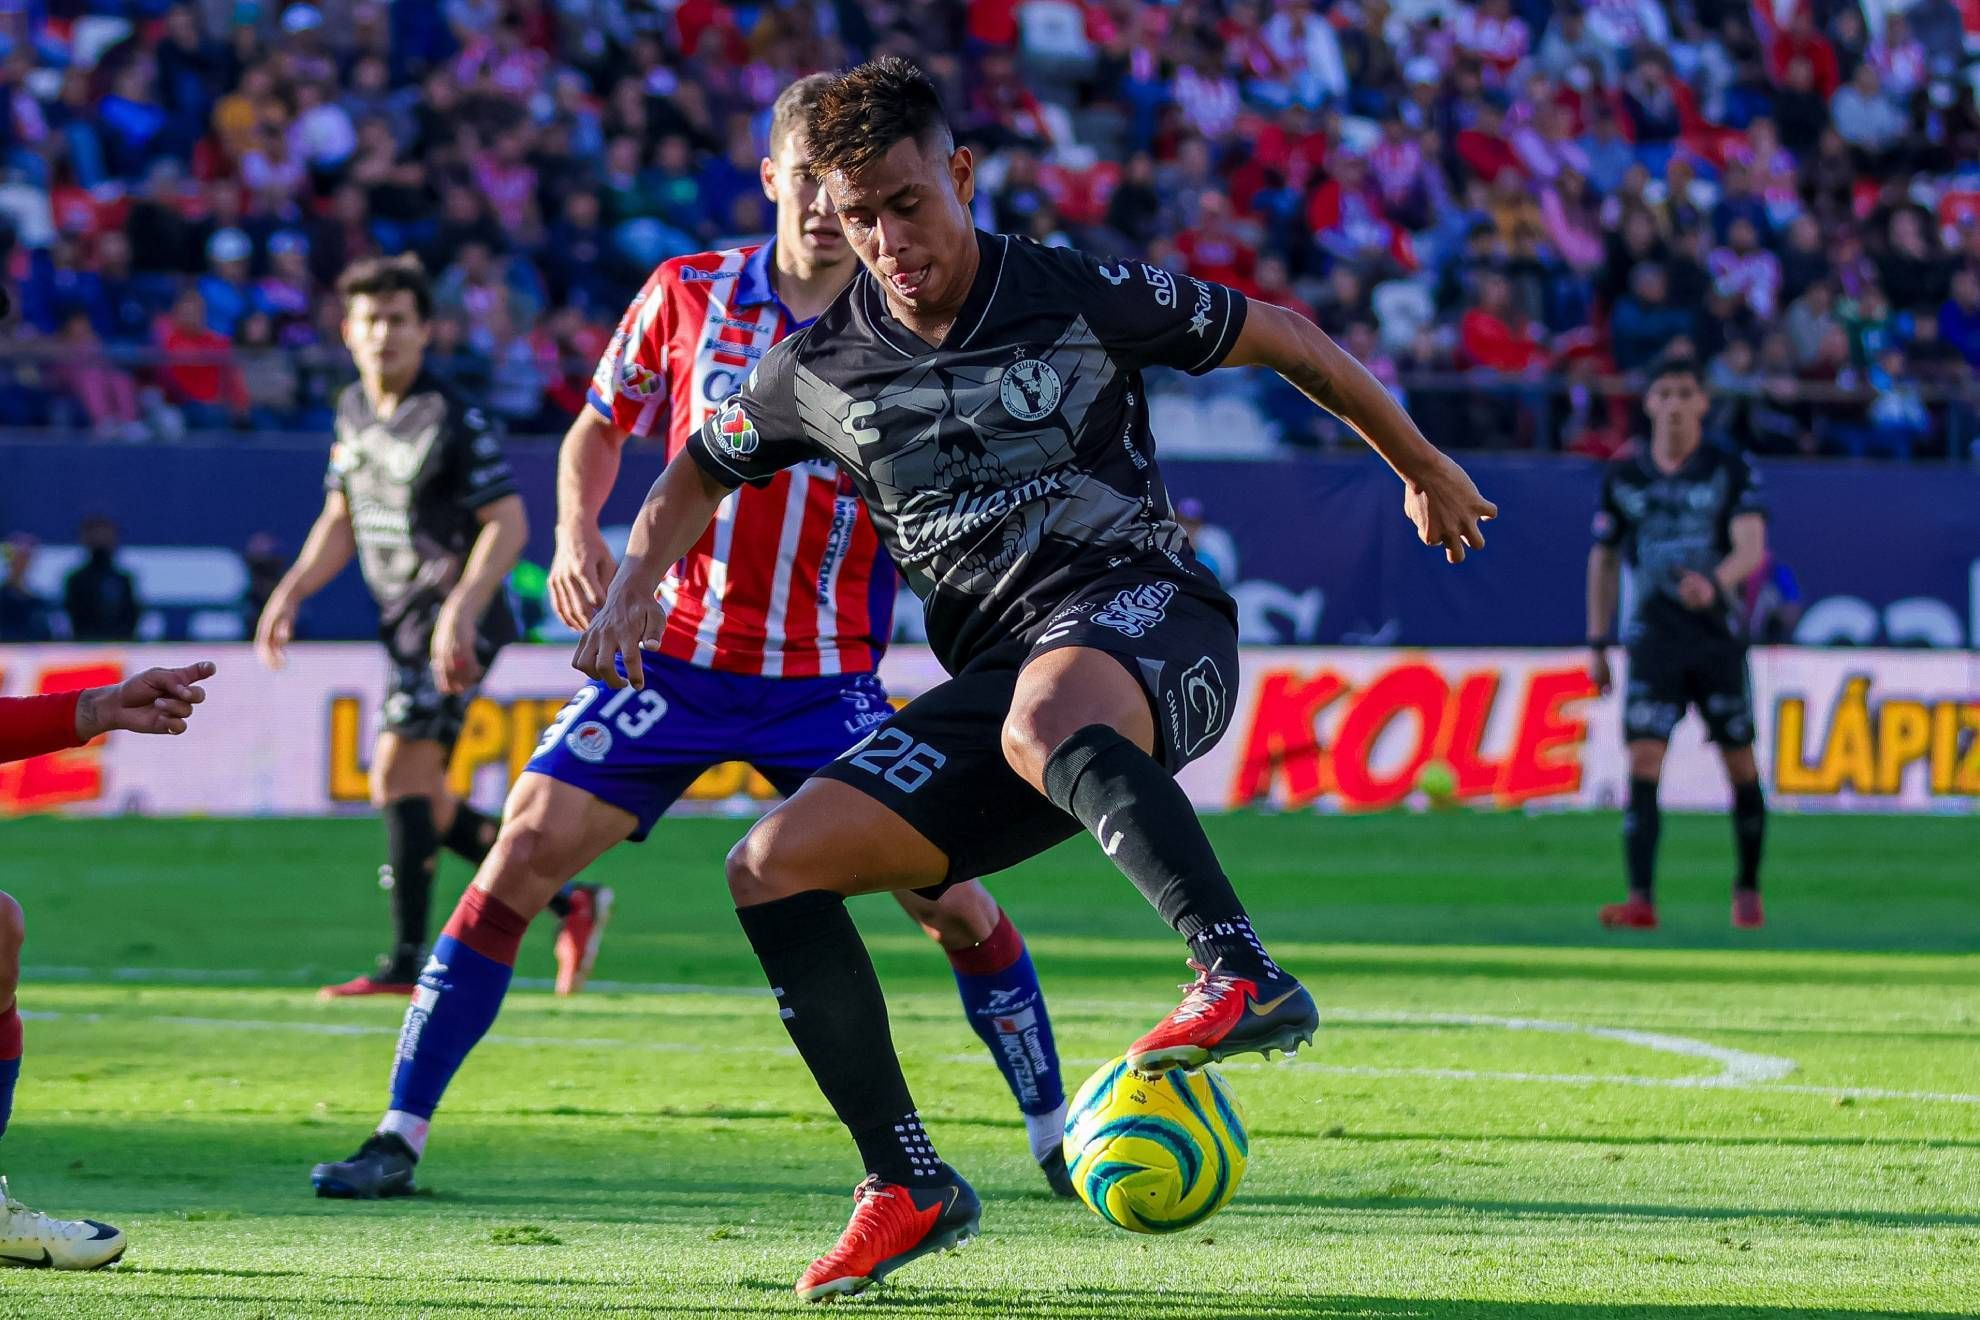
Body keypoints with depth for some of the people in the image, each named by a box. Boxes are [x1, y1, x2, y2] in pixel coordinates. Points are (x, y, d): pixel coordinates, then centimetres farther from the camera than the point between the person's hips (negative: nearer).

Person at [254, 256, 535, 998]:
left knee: (398, 774, -17)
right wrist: (292, 593, 10)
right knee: (420, 799, 8)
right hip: (404, 622, 9)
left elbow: (507, 523, -15)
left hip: (454, 625, -9)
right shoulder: (354, 412, 12)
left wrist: (461, 610, -25)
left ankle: (408, 961, -15)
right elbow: (341, 519, 22)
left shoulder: (453, 419, -12)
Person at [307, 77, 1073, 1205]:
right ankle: (401, 1135, -4)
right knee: (526, 849, -12)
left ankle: (1060, 1143, 12)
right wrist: (577, 533, -4)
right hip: (676, 652, 1)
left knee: (954, 903, -7)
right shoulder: (687, 296, -1)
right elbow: (601, 428, 14)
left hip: (826, 677, 0)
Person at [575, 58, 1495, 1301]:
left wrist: (1425, 469, 18)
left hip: (1149, 611, -6)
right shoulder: (824, 368, 8)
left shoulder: (1082, 298, -3)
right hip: (999, 666, 6)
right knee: (773, 869, -8)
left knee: (1043, 724, -43)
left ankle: (1243, 977, -56)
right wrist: (637, 584, 7)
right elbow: (704, 470, 27)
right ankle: (909, 1185, -1)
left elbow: (1285, 340, 9)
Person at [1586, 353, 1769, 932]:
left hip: (1719, 637, -1)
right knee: (1643, 761, -13)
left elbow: (1751, 547, -14)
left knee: (1740, 766, 4)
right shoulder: (1623, 477, 7)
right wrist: (1597, 643, 13)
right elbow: (1604, 558, 16)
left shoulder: (1731, 471, -1)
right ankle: (1641, 899, -19)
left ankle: (1748, 889, 23)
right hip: (1653, 639, 1)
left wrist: (1715, 584, -36)